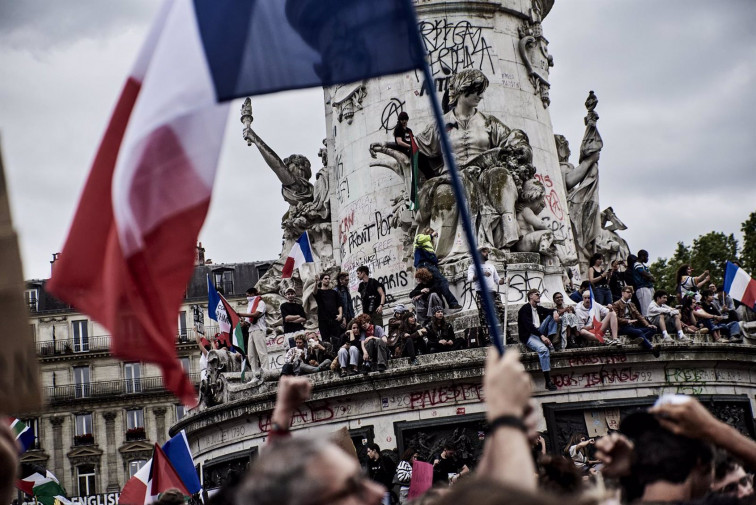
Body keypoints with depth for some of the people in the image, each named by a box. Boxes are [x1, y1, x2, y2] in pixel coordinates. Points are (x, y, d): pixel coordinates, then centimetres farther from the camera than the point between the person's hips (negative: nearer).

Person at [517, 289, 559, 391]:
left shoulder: (539, 308, 20)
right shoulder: (525, 309, -6)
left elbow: (550, 311, 22)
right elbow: (529, 326, -19)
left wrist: (555, 312, -6)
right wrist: (542, 336, -30)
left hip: (539, 333, 8)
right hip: (528, 336, -8)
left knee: (551, 315, 1)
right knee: (543, 349, -36)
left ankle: (550, 340, -14)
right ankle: (548, 381, -36)